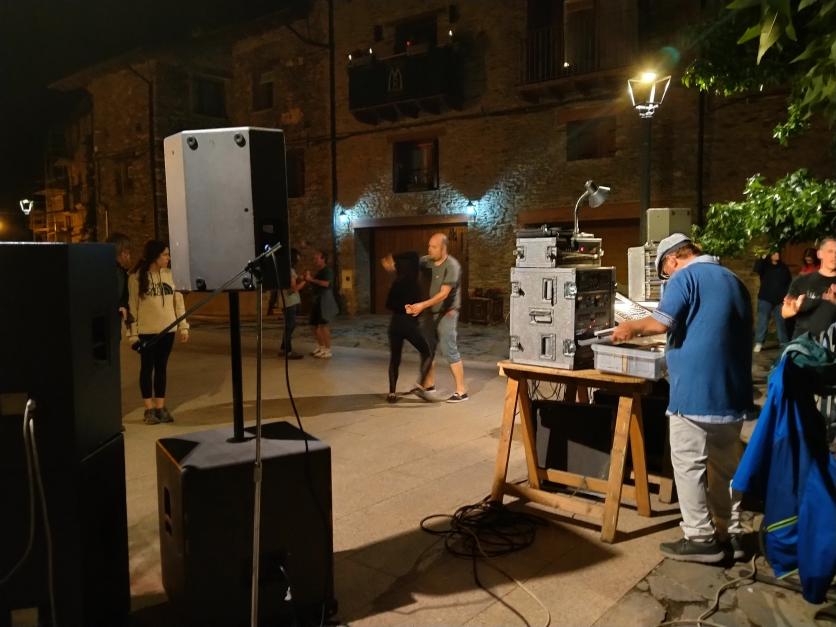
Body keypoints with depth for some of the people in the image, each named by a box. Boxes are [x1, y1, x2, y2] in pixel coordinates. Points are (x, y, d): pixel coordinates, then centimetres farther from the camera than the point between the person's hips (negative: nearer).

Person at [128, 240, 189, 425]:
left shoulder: (169, 274, 4)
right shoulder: (136, 277, -6)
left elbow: (178, 300, 7)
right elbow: (132, 306, -5)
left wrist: (183, 326, 3)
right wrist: (133, 333, -8)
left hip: (167, 329, 3)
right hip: (146, 331, -3)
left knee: (161, 368, 9)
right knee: (147, 368, 5)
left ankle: (160, 407, 16)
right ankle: (149, 409, 12)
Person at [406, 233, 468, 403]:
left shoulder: (452, 266, -18)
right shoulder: (426, 261, 2)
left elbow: (443, 294, -23)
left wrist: (422, 305, -31)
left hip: (446, 313, -7)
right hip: (430, 312, 7)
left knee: (449, 350, -7)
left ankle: (461, 391, 1)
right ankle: (427, 384, 26)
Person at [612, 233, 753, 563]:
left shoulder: (685, 277, -8)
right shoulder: (733, 280, 17)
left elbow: (661, 323, -20)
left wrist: (632, 328, -2)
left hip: (696, 390, -8)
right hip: (732, 389, 8)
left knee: (688, 464, 1)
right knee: (725, 464, 15)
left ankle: (700, 538, 6)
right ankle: (729, 534, 23)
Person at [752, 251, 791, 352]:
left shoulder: (783, 267, 8)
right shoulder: (765, 265, -1)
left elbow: (789, 282, 10)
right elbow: (756, 269, -24)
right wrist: (763, 258, -31)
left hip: (780, 300, 3)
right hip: (765, 299, -3)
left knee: (781, 321, 9)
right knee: (763, 321, -7)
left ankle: (784, 342, 19)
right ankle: (759, 342, -5)